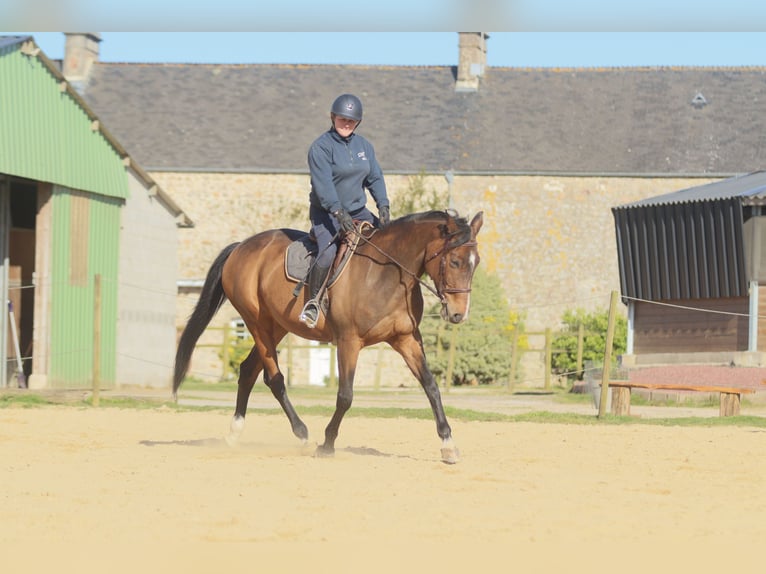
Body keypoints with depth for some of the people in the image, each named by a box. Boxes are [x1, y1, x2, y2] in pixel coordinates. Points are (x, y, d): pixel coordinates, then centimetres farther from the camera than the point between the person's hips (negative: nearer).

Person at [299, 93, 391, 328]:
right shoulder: (321, 147, -11)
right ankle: (313, 302, -16)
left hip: (358, 211, 6)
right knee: (328, 253, -30)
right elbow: (323, 183, -21)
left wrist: (383, 205, -11)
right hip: (326, 213, -6)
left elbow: (375, 178, 7)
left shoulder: (364, 146, 10)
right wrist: (338, 212, -34)